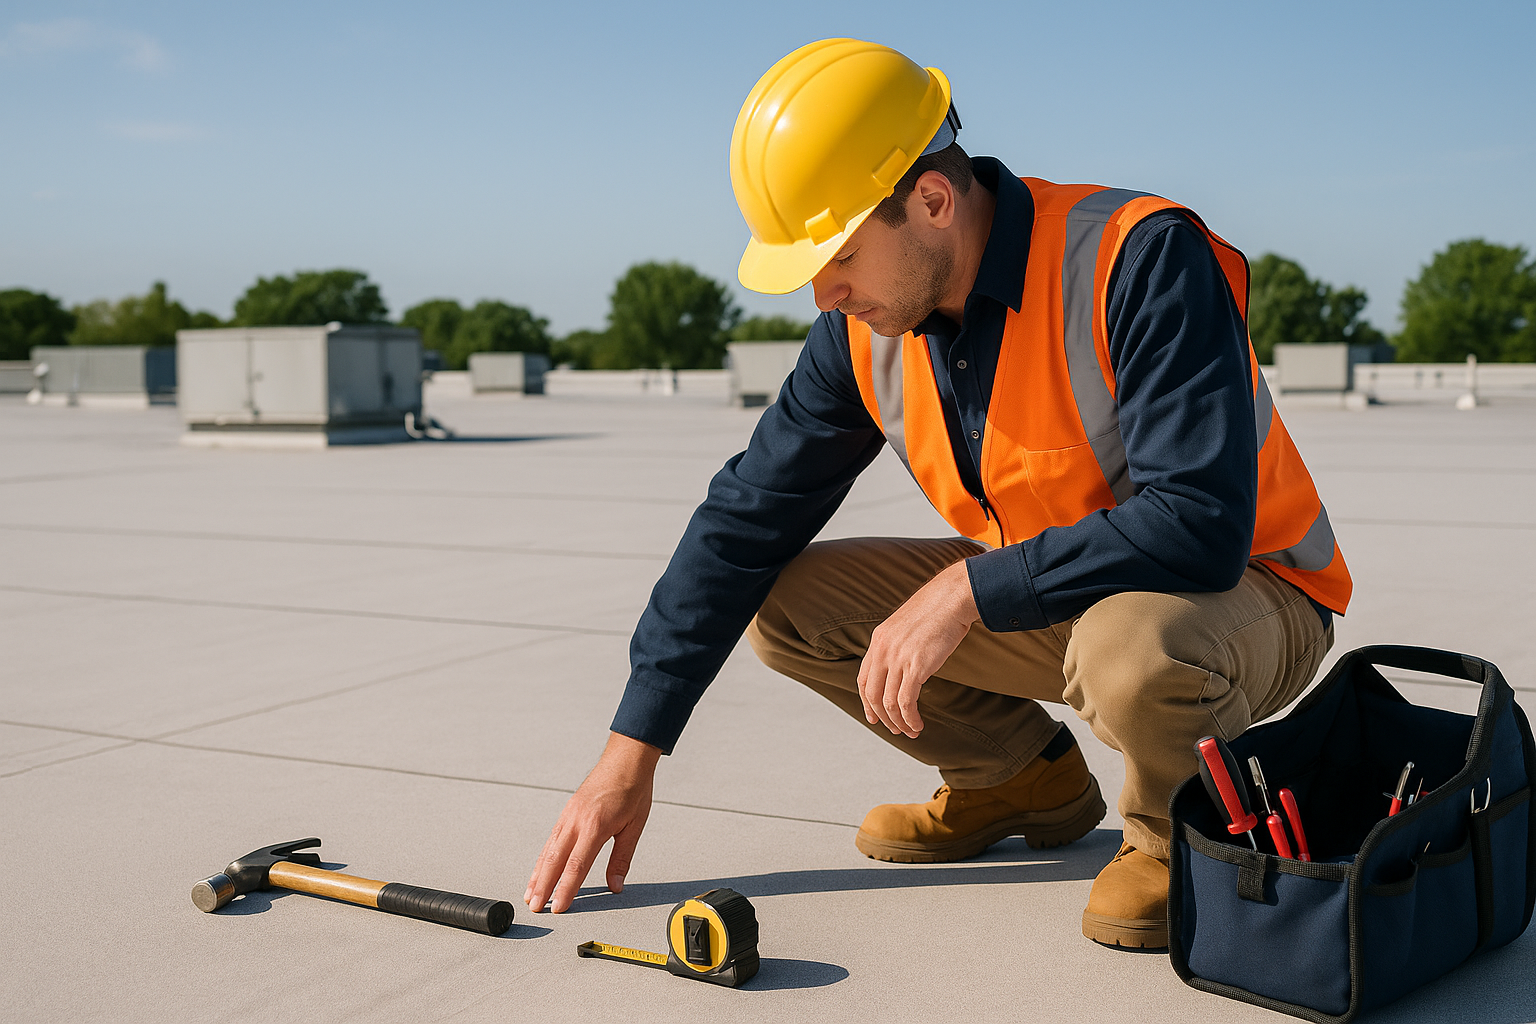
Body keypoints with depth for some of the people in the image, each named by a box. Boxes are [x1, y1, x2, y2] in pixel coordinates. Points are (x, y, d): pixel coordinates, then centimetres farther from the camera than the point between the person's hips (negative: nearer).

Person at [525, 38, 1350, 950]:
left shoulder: (1139, 260, -28)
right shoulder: (870, 327, -7)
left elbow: (1200, 527, -35)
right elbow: (746, 521, -3)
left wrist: (966, 590, -32)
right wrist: (633, 749, -5)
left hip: (1249, 594, -6)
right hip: (1042, 599, 6)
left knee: (1131, 645, -41)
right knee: (782, 601, -4)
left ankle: (1174, 829, -4)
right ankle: (1025, 777, 14)